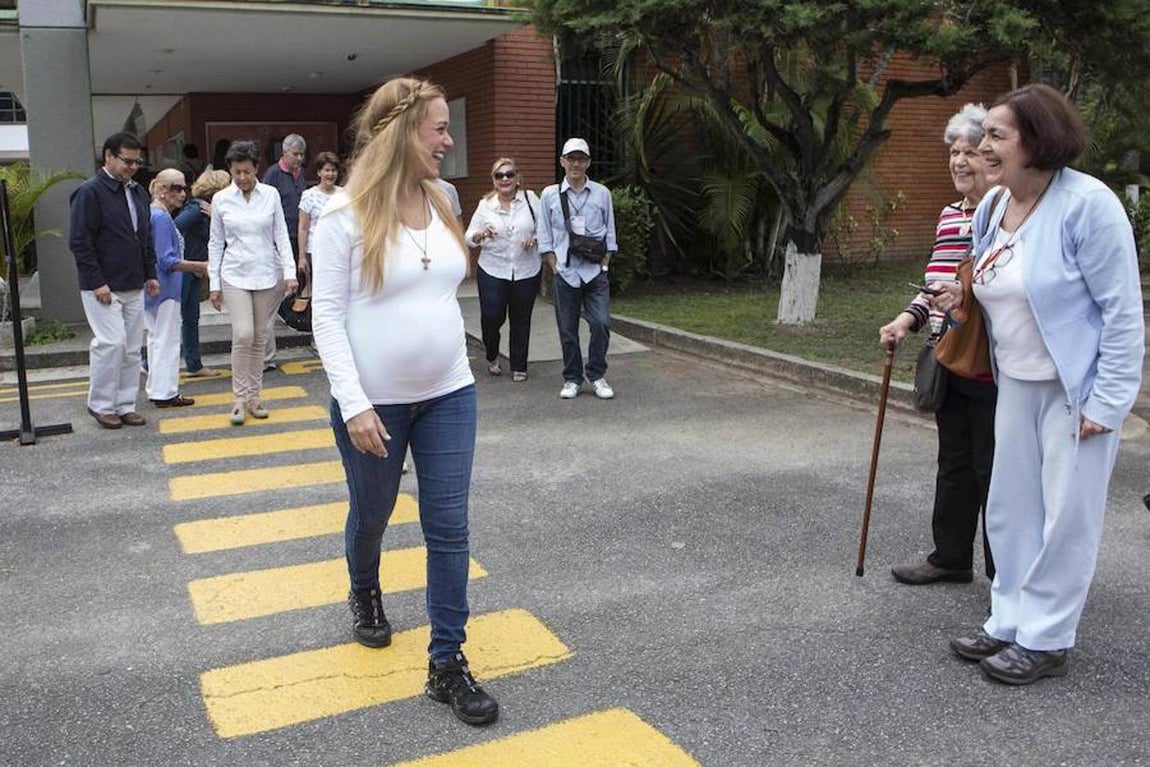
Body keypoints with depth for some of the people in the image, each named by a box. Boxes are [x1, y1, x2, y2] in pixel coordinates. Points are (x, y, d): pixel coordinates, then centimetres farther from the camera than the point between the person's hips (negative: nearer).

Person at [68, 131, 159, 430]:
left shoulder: (137, 192, 14)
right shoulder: (90, 192, -10)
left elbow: (146, 237, 22)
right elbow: (79, 242, -13)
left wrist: (150, 274, 14)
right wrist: (97, 283, -17)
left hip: (134, 287, 7)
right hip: (103, 288, -7)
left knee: (132, 348, 8)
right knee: (112, 343, -10)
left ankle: (125, 405, 17)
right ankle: (100, 405, 5)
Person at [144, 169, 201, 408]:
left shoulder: (157, 215, 12)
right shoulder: (161, 217, -17)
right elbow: (167, 261, -21)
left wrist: (194, 268, 17)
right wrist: (200, 267, -18)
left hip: (154, 288, 10)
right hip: (165, 289, -10)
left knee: (157, 339, 15)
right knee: (167, 340, -3)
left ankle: (157, 389, 23)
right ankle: (165, 393, 2)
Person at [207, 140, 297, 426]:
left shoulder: (271, 195, 0)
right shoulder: (221, 199, 1)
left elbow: (281, 236, 2)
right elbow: (215, 243, 5)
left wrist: (289, 271, -8)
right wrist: (214, 283, 2)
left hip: (267, 274, 1)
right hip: (235, 275, -1)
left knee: (259, 337, 7)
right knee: (243, 336, -11)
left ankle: (254, 396, 17)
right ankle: (241, 398, 0)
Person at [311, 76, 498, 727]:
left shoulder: (440, 203, 4)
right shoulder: (347, 214, -13)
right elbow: (327, 315, -13)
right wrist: (354, 404, -19)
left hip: (449, 395, 4)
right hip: (374, 403, -4)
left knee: (450, 527, 3)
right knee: (372, 515, 18)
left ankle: (448, 663, 14)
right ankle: (365, 594, 50)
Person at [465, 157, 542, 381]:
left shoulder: (530, 199, 3)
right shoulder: (485, 205, 4)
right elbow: (469, 237, 2)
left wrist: (535, 239, -14)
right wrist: (481, 234, -19)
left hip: (526, 272, 0)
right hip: (493, 271, 0)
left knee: (521, 319, 8)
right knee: (492, 316, -6)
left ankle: (519, 366, 22)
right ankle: (492, 356, 23)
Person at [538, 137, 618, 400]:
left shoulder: (601, 193, 6)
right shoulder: (550, 195, 4)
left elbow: (610, 233, 10)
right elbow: (545, 237, 6)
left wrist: (604, 264, 2)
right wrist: (555, 267, -1)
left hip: (595, 271, 0)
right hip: (565, 272, 0)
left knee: (601, 323, -7)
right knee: (567, 328, 4)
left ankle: (597, 376, 9)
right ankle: (572, 379, 17)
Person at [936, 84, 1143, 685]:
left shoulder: (1087, 204, -19)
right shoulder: (991, 209, 4)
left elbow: (1122, 310, -18)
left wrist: (1107, 401, -19)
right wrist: (963, 298, 0)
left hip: (1077, 387, -7)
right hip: (1016, 382, 8)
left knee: (1066, 516, 3)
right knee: (1010, 508, 13)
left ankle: (1044, 640, 16)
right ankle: (1009, 623, 27)